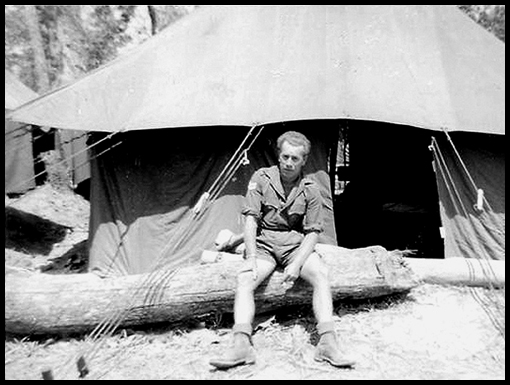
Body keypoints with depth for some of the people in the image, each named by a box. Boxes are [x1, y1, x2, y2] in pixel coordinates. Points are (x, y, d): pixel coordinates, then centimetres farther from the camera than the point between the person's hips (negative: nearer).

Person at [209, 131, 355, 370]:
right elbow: (250, 219, -8)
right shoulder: (261, 178, -4)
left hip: (296, 244, 1)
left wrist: (297, 264, -18)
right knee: (244, 280, -26)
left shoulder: (310, 190, -3)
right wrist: (251, 258, -18)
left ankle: (327, 343, -26)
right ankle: (241, 345, -30)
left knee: (320, 274, -26)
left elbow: (312, 232, -3)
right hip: (264, 243, 0)